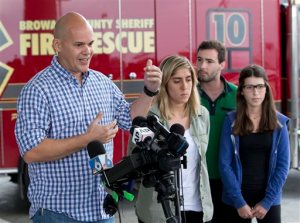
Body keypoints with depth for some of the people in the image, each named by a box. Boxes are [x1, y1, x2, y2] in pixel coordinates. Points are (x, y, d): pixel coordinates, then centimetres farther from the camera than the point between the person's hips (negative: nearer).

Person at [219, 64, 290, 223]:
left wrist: (267, 201, -8)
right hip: (237, 199, -1)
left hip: (269, 199, 1)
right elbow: (225, 164, -6)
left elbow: (283, 164, -1)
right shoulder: (231, 121, -3)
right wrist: (239, 202, -12)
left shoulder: (279, 122, 1)